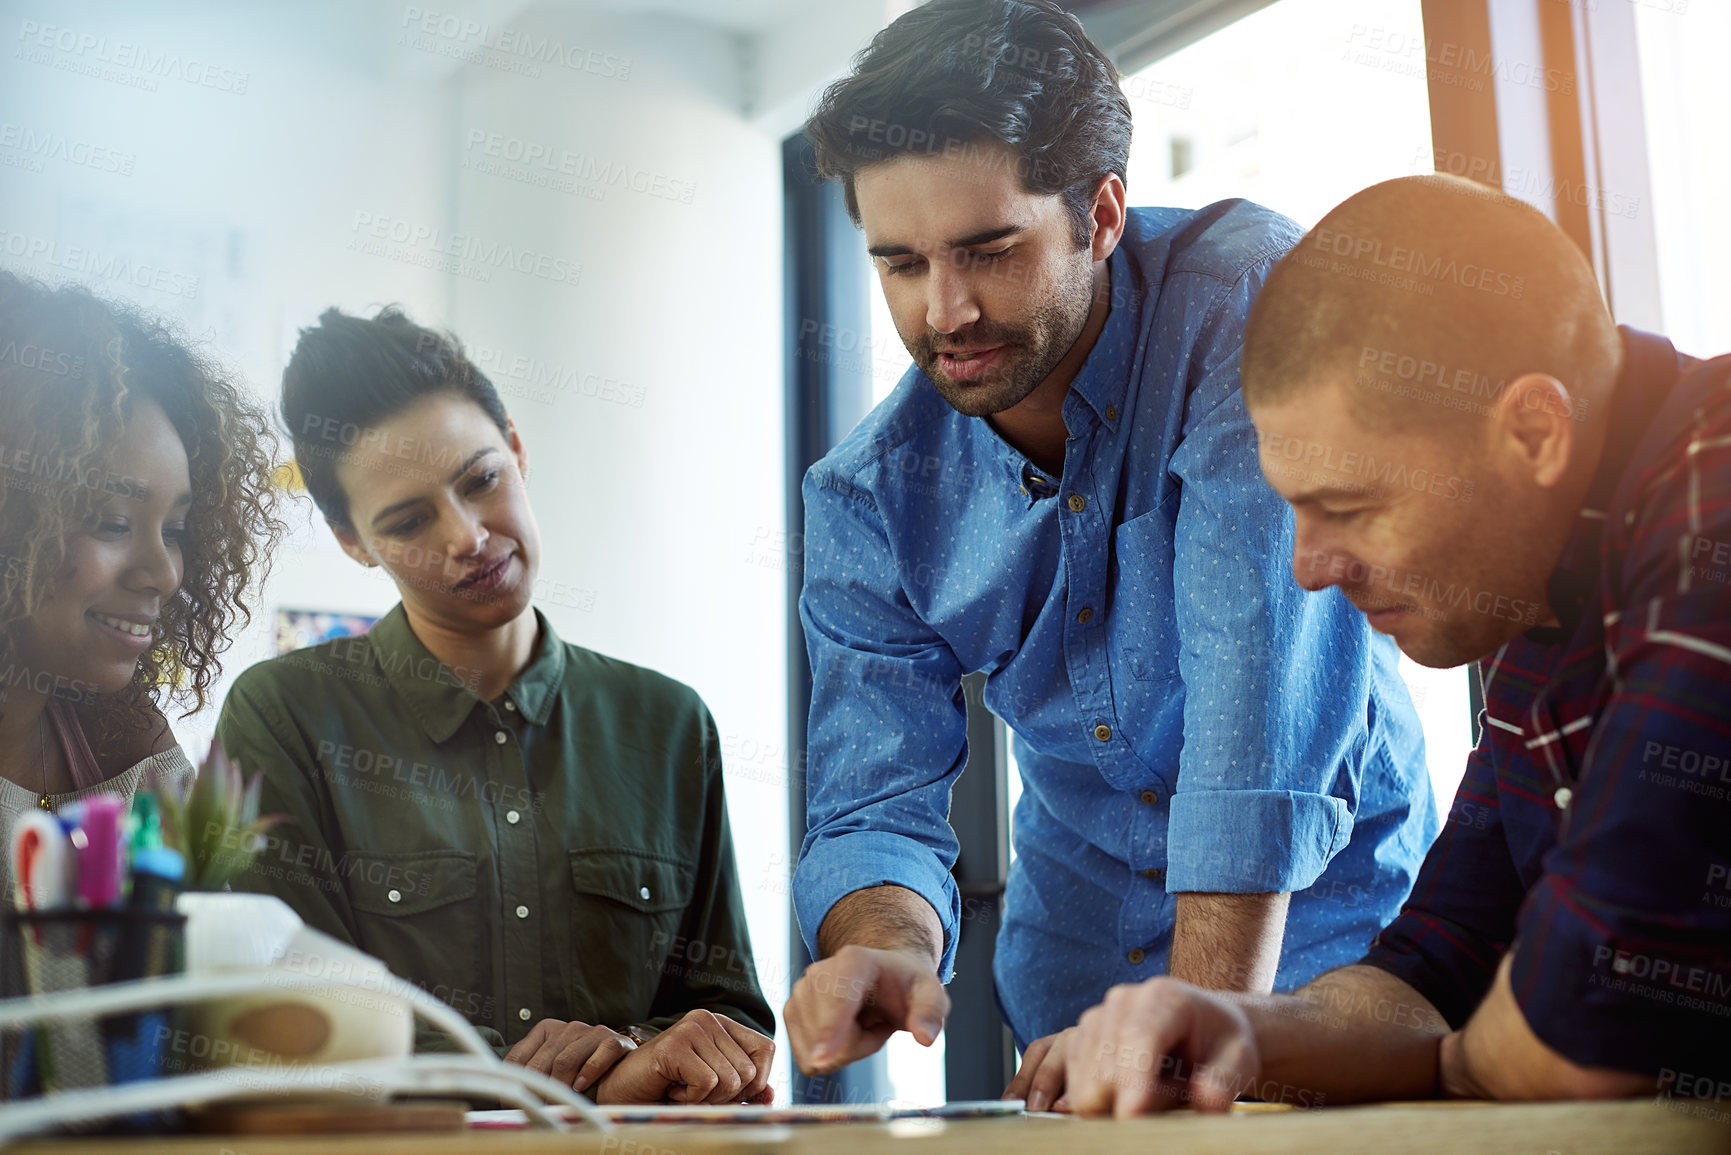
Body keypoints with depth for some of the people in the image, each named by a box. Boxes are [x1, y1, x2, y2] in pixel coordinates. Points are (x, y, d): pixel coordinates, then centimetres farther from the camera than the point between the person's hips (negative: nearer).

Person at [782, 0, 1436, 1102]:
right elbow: (877, 802, -7)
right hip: (1081, 957, 4)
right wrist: (888, 948, -30)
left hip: (1324, 915, -3)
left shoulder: (1250, 299, -20)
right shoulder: (867, 496, -6)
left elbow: (1270, 682, -28)